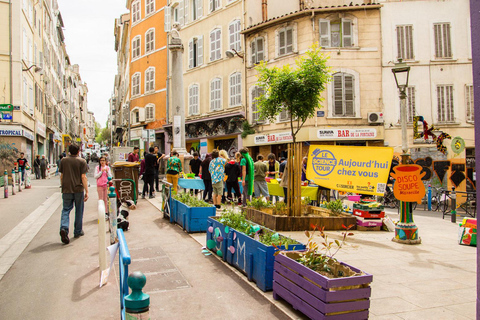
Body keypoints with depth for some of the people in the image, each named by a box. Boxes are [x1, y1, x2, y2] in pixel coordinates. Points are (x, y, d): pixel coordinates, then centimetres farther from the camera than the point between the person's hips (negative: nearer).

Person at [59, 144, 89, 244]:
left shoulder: (63, 161, 4)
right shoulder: (82, 161, -5)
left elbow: (61, 176, 9)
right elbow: (83, 177, -10)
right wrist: (86, 191, -9)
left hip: (66, 189, 2)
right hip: (78, 189, -2)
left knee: (66, 210, 6)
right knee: (79, 211, 10)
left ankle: (64, 228, -17)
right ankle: (78, 231, 20)